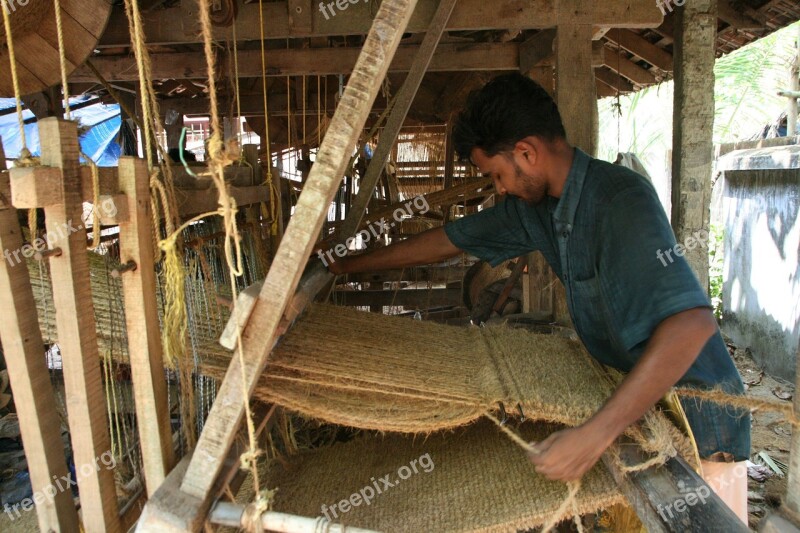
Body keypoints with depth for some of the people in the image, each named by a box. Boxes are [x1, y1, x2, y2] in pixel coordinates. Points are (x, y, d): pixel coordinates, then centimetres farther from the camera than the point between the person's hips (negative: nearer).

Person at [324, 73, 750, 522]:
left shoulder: (621, 198, -28)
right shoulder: (532, 207, -3)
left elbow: (691, 324, -38)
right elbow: (448, 241, 6)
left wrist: (597, 433, -41)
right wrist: (350, 265, 12)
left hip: (695, 415, -6)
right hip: (635, 401, 7)